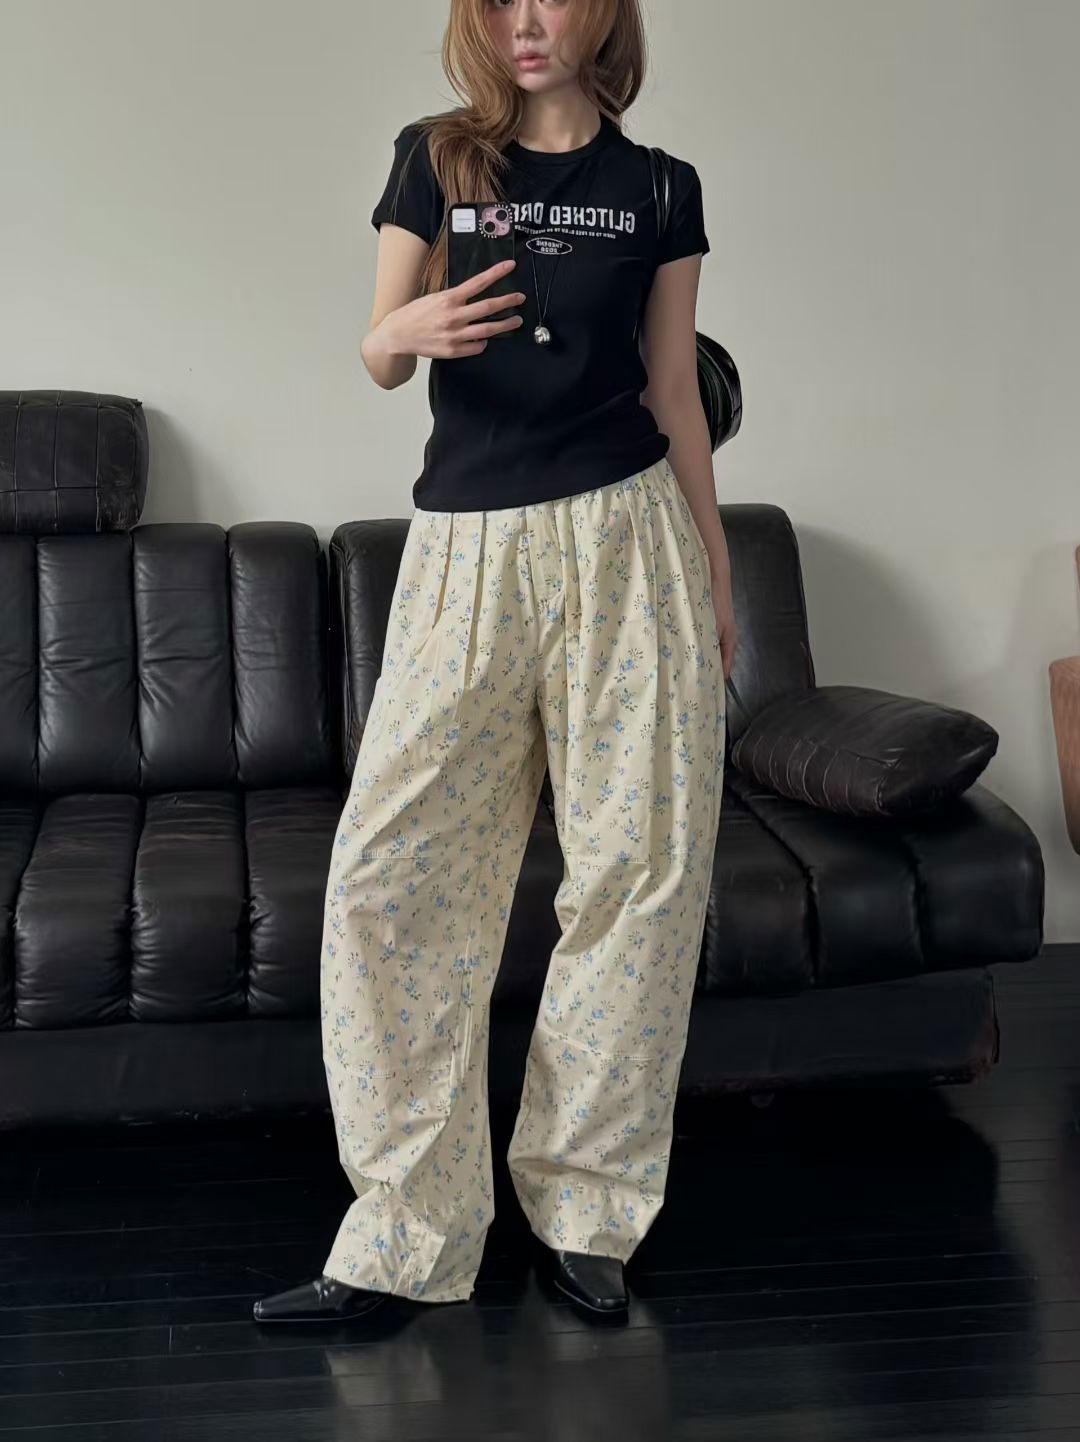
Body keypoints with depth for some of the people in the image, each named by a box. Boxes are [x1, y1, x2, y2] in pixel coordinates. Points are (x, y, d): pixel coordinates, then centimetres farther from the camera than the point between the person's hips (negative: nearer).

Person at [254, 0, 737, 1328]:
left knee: (640, 868, -1)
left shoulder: (659, 189, 8)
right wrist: (409, 332, -18)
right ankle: (403, 1239, 2)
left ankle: (585, 1213, 12)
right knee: (392, 875, -6)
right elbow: (378, 355, 6)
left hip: (626, 538, 0)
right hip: (468, 550, 0)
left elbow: (676, 396, 11)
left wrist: (718, 570, 11)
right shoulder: (435, 159, 8)